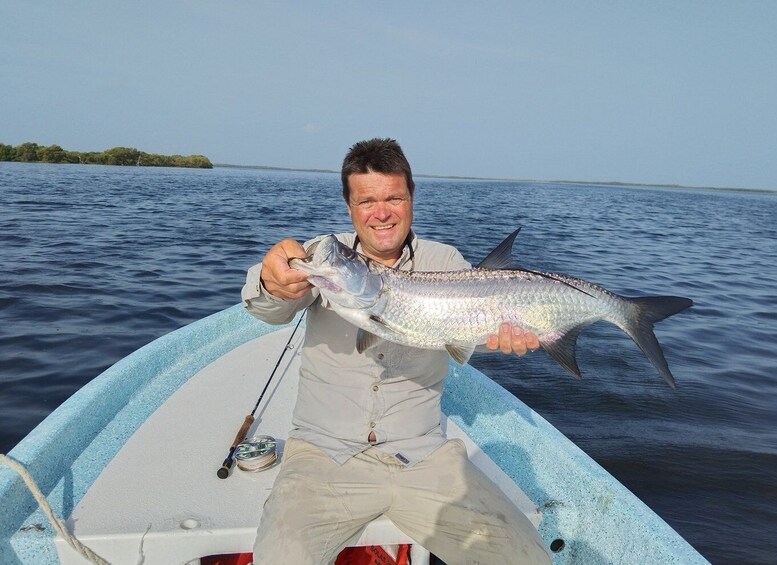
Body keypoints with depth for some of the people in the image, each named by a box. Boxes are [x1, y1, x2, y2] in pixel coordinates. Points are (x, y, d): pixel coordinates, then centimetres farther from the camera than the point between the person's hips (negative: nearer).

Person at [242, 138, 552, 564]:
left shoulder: (443, 261, 4)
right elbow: (273, 311, -17)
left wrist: (511, 328, -36)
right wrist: (273, 284, -42)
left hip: (422, 454, 2)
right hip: (323, 453, -1)